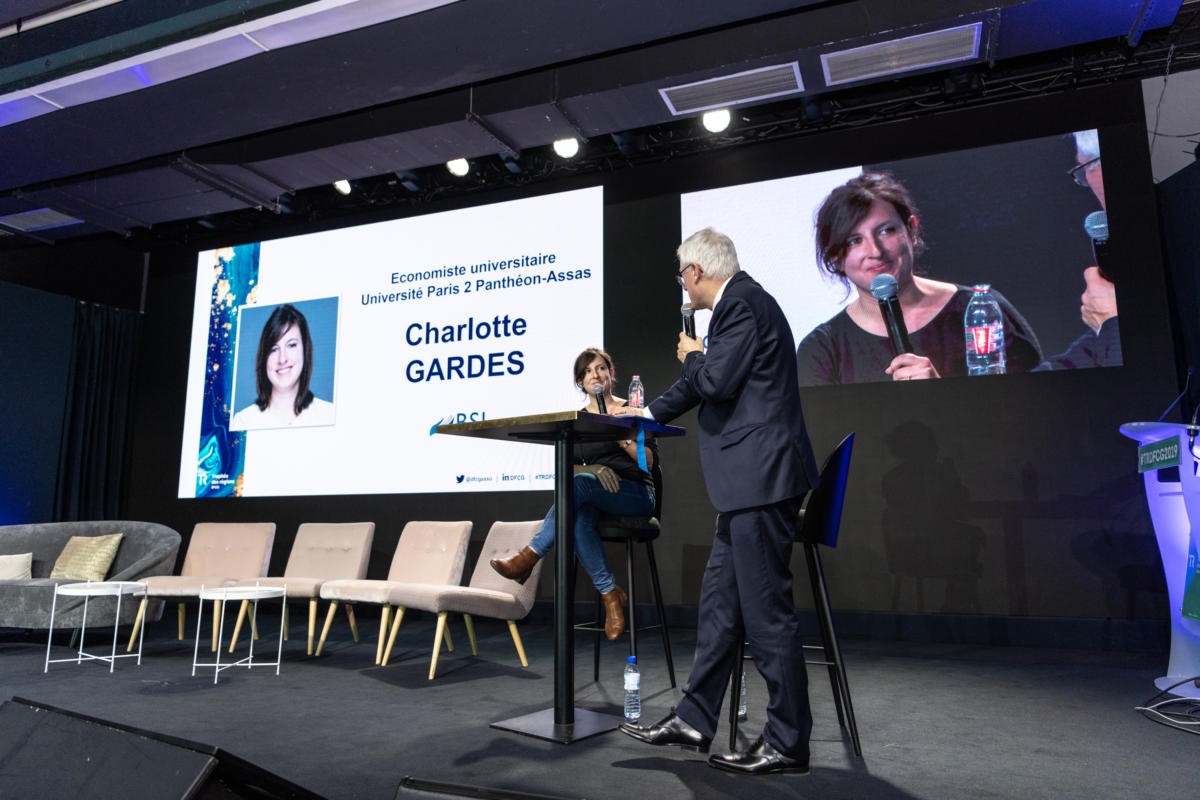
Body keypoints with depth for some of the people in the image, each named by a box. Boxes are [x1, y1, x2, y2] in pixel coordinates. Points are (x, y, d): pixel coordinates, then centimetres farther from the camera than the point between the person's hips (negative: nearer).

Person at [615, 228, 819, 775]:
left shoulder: (743, 302, -11)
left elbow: (716, 381, -21)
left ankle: (788, 743, 11)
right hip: (750, 482, 11)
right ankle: (694, 719, 23)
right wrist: (647, 414, 40)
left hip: (760, 478, -11)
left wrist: (691, 356, 1)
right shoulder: (740, 303, 21)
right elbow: (706, 383, 29)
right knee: (719, 602, 13)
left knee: (766, 610, -2)